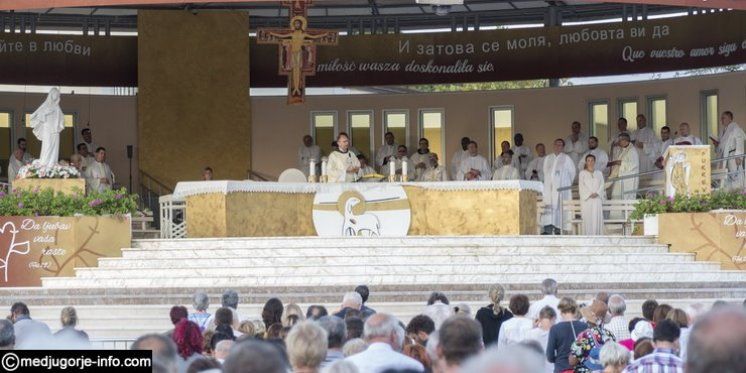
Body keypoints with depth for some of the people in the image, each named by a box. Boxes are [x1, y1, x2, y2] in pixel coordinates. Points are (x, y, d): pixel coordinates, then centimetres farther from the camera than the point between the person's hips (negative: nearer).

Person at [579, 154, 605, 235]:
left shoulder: (599, 173, 15)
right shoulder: (582, 173, 7)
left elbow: (602, 185, 8)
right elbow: (581, 186, -1)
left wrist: (597, 193, -10)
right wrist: (589, 194, -13)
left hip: (597, 199, 2)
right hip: (586, 199, -2)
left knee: (597, 219, -6)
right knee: (588, 219, -9)